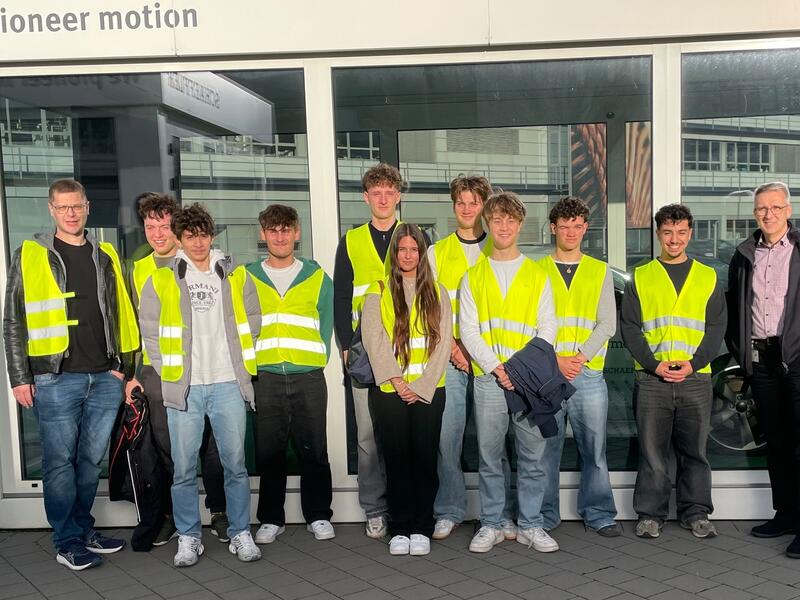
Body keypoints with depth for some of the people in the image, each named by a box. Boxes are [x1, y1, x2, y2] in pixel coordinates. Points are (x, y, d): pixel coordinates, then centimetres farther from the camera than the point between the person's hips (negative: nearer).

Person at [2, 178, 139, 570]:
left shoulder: (105, 256, 12)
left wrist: (121, 365, 11)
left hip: (104, 379, 4)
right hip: (56, 380, -3)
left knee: (91, 460, 11)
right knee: (60, 461, 1)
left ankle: (84, 530, 25)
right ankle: (68, 542, 11)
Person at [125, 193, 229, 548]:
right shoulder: (139, 270, 12)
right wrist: (134, 373, 9)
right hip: (156, 372, 3)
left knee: (210, 444, 2)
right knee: (165, 448, 7)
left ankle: (219, 512, 17)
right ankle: (171, 515, 21)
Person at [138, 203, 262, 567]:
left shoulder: (235, 277, 7)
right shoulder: (161, 281, 3)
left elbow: (252, 322, 14)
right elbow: (150, 332, 6)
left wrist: (241, 364, 8)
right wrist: (169, 372, 1)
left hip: (228, 385, 1)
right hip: (184, 388, -1)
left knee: (235, 464, 5)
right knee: (184, 468, 4)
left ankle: (241, 534, 17)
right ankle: (188, 538, 18)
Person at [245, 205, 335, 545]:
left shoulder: (317, 277, 9)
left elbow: (327, 325, 10)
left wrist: (317, 361, 1)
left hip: (308, 377, 0)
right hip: (264, 378, 1)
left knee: (314, 450, 3)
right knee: (268, 452, 5)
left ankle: (318, 516, 16)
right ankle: (271, 519, 18)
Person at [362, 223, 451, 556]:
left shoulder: (437, 292, 10)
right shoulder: (379, 291, 6)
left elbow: (443, 341, 3)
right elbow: (374, 340, -3)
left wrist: (421, 386, -7)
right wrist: (397, 381, -11)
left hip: (429, 390, 1)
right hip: (390, 391, -1)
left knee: (425, 459, 2)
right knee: (397, 459, 2)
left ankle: (422, 528, 12)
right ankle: (399, 529, 12)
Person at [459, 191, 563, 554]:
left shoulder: (537, 275, 10)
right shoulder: (473, 277, 10)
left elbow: (547, 327, 5)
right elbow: (468, 330, 3)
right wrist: (495, 366, -10)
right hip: (488, 378, 0)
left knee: (535, 456, 3)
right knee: (489, 457, 4)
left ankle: (530, 525, 15)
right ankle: (491, 525, 16)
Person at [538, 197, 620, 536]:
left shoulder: (600, 271, 11)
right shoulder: (537, 271, 7)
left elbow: (607, 324, 4)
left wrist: (580, 357, -9)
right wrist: (555, 359, -10)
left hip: (588, 373, 1)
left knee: (594, 447, 3)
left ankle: (598, 514, 15)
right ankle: (545, 516, 15)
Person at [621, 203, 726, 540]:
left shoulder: (708, 278, 11)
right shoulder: (640, 277, 7)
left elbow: (716, 328, 6)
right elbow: (628, 326, 2)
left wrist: (693, 364, -9)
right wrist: (654, 364, -10)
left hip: (695, 378, 1)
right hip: (651, 378, -1)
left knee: (694, 449, 7)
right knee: (652, 449, 3)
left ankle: (695, 513, 19)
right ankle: (650, 514, 13)